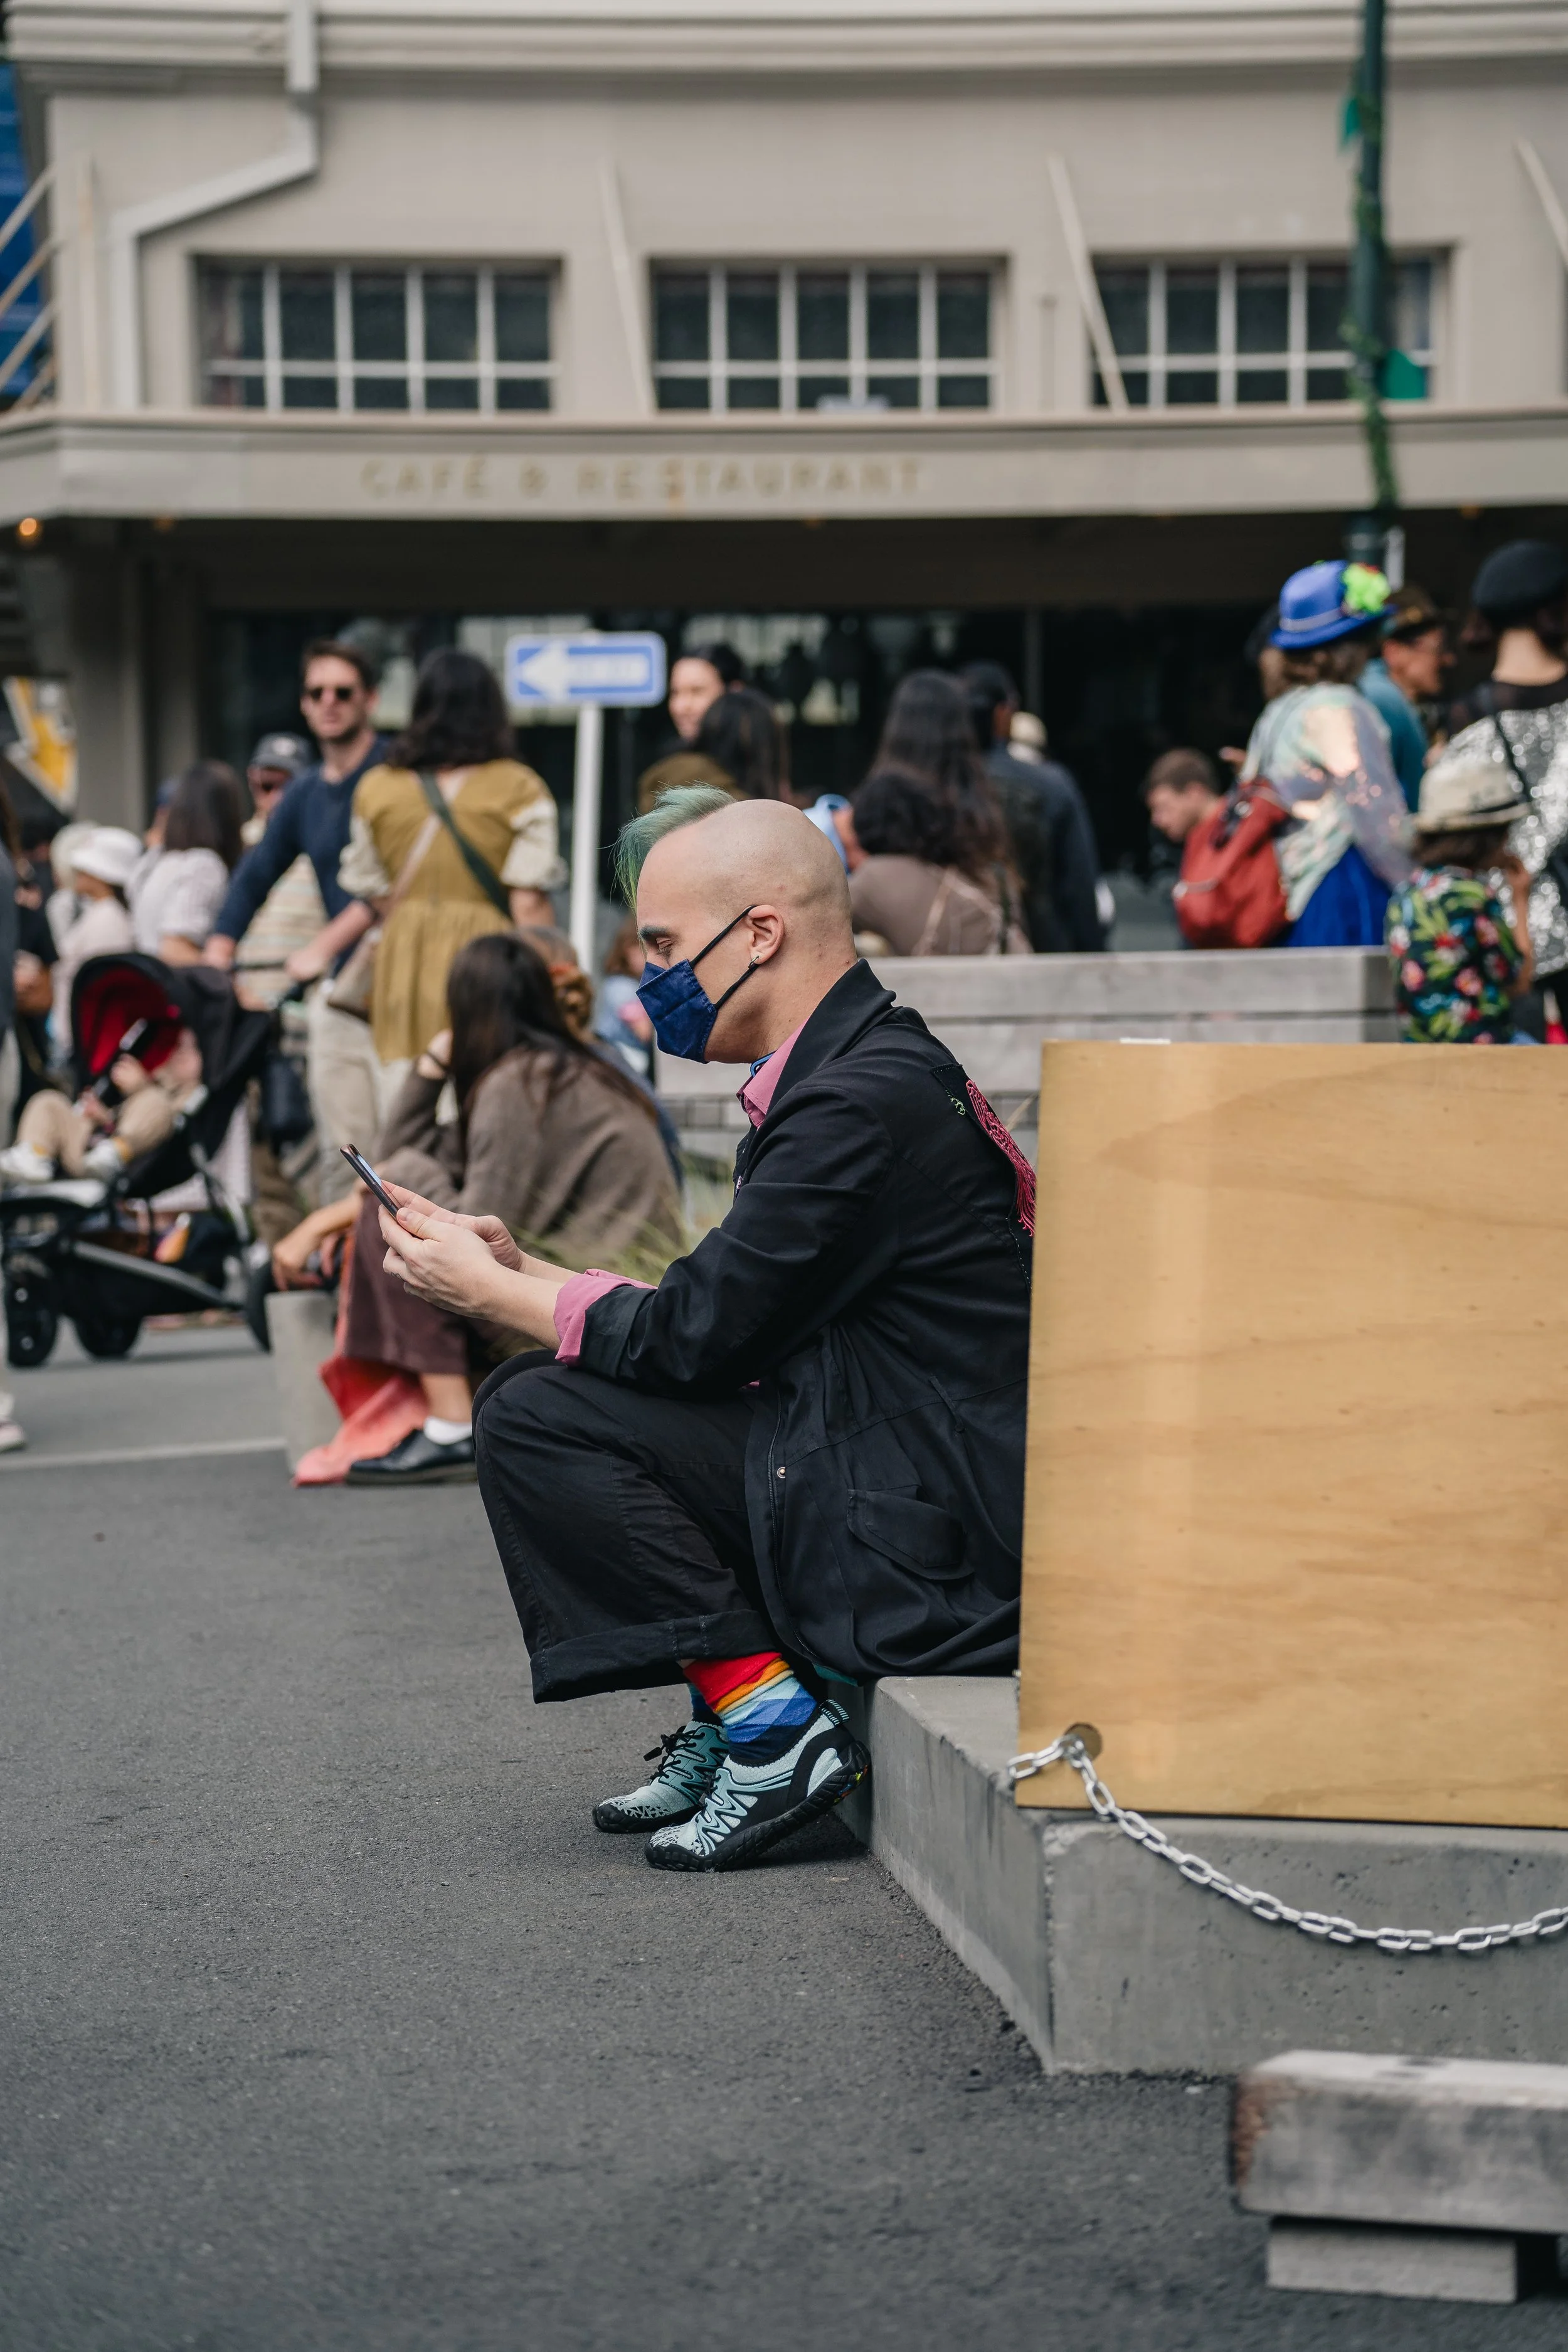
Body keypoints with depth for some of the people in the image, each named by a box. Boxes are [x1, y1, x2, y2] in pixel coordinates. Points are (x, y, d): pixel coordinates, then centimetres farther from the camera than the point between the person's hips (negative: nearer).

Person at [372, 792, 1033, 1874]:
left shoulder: (868, 1100, -19)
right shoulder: (858, 1065, 12)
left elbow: (698, 1336, -16)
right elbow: (717, 1318, 15)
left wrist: (486, 1288, -3)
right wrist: (521, 1270, 11)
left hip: (931, 1538, -10)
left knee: (535, 1421, -11)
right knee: (539, 1396, 13)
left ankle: (770, 1720, -9)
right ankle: (735, 1715, 11)